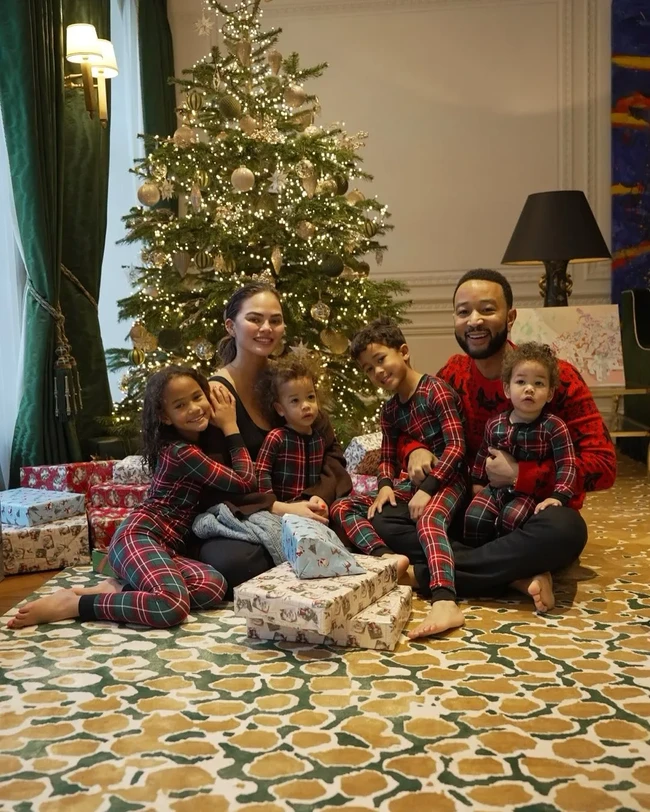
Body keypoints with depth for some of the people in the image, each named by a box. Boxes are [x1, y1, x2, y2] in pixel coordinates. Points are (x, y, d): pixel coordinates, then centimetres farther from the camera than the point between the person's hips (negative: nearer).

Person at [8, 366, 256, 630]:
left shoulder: (194, 444, 19)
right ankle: (71, 603, -19)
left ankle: (119, 590, -12)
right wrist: (230, 426, -2)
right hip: (138, 536, -8)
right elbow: (245, 483, -9)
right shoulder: (182, 452, -8)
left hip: (165, 546, 8)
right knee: (172, 606, -36)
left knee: (214, 586, -23)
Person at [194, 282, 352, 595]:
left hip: (294, 510, 5)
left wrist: (318, 498, -14)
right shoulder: (215, 393, -9)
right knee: (234, 561, -37)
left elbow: (331, 451, 6)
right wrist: (279, 508, -25)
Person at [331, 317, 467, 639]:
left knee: (429, 518, -40)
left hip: (446, 479, -8)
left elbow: (456, 446, -15)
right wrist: (385, 486, -7)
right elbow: (387, 456, 15)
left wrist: (427, 489, -22)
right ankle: (387, 558, -32)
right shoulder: (389, 410, 14)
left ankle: (444, 604, -60)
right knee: (341, 508, -6)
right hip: (412, 482, 8)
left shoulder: (436, 391, -9)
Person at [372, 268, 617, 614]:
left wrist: (520, 475, -23)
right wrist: (415, 452, -14)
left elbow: (603, 464, -15)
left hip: (534, 514, -4)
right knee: (385, 520, -19)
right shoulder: (452, 374, 0)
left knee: (565, 530, -39)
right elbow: (412, 431, 11)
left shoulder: (557, 376, -12)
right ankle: (519, 577, -24)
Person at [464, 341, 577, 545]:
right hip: (495, 487, 4)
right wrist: (477, 484, 18)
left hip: (532, 491, -3)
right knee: (474, 518, -18)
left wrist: (558, 496, -25)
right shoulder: (494, 425, 3)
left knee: (511, 517, -30)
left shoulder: (554, 427, -11)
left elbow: (566, 465, -13)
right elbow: (483, 456, 17)